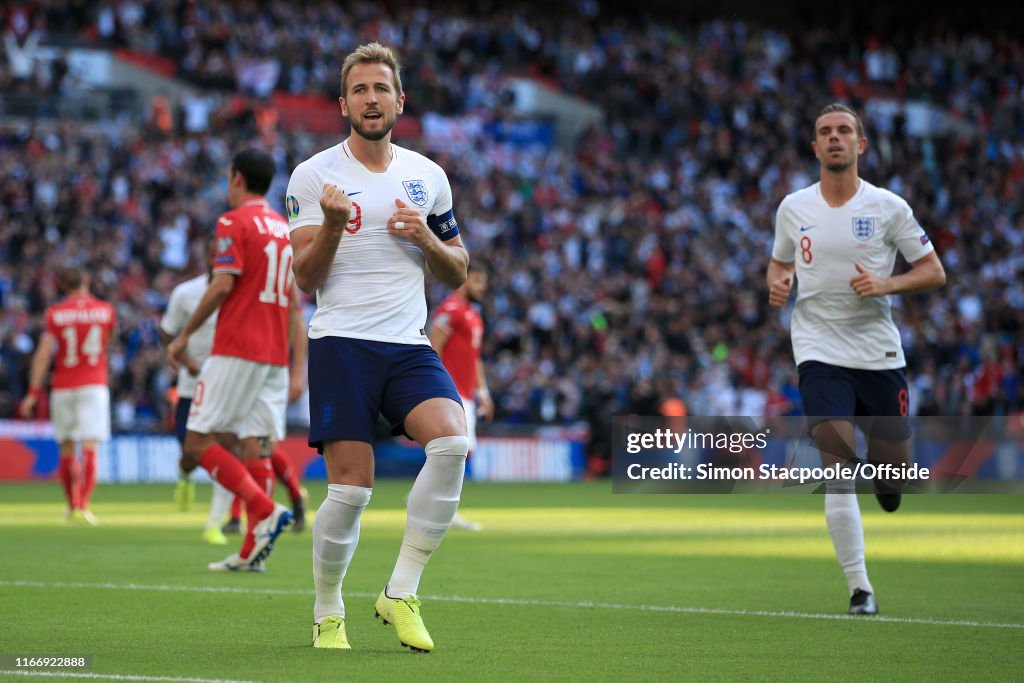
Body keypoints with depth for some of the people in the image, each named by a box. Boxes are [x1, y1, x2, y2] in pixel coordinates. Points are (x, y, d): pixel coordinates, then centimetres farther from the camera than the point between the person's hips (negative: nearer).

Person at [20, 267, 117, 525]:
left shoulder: (56, 313, -2)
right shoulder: (106, 310, 2)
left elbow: (43, 354, -8)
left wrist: (33, 393, -7)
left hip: (63, 387, 0)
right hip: (94, 385, 0)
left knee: (66, 448, 13)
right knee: (90, 448, -8)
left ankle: (73, 505, 20)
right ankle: (83, 506, -22)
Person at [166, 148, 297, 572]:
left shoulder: (234, 223, -6)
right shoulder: (285, 228, 17)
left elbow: (222, 286, -16)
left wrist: (185, 335, -7)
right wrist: (296, 367, 21)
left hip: (236, 350, -7)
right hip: (275, 355, 7)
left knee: (199, 440, -5)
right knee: (255, 444, 4)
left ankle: (266, 511, -19)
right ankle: (252, 551, -2)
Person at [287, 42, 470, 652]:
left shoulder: (428, 177, 13)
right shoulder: (314, 175, 2)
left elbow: (458, 275, 18)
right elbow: (306, 278, -2)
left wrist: (427, 237, -2)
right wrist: (332, 224, -20)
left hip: (409, 345, 3)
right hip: (342, 343, -3)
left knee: (452, 441, -23)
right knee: (351, 487, -10)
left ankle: (401, 594, -13)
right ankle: (328, 615, 12)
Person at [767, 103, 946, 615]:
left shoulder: (888, 207, -2)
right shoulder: (793, 208, 4)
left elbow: (934, 271, 1)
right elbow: (780, 262, 21)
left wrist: (885, 285, -16)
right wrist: (778, 283, -3)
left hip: (879, 351, 0)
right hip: (819, 350, 0)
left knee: (894, 465, 5)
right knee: (837, 463, -16)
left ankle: (879, 470, 46)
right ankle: (860, 588, -13)